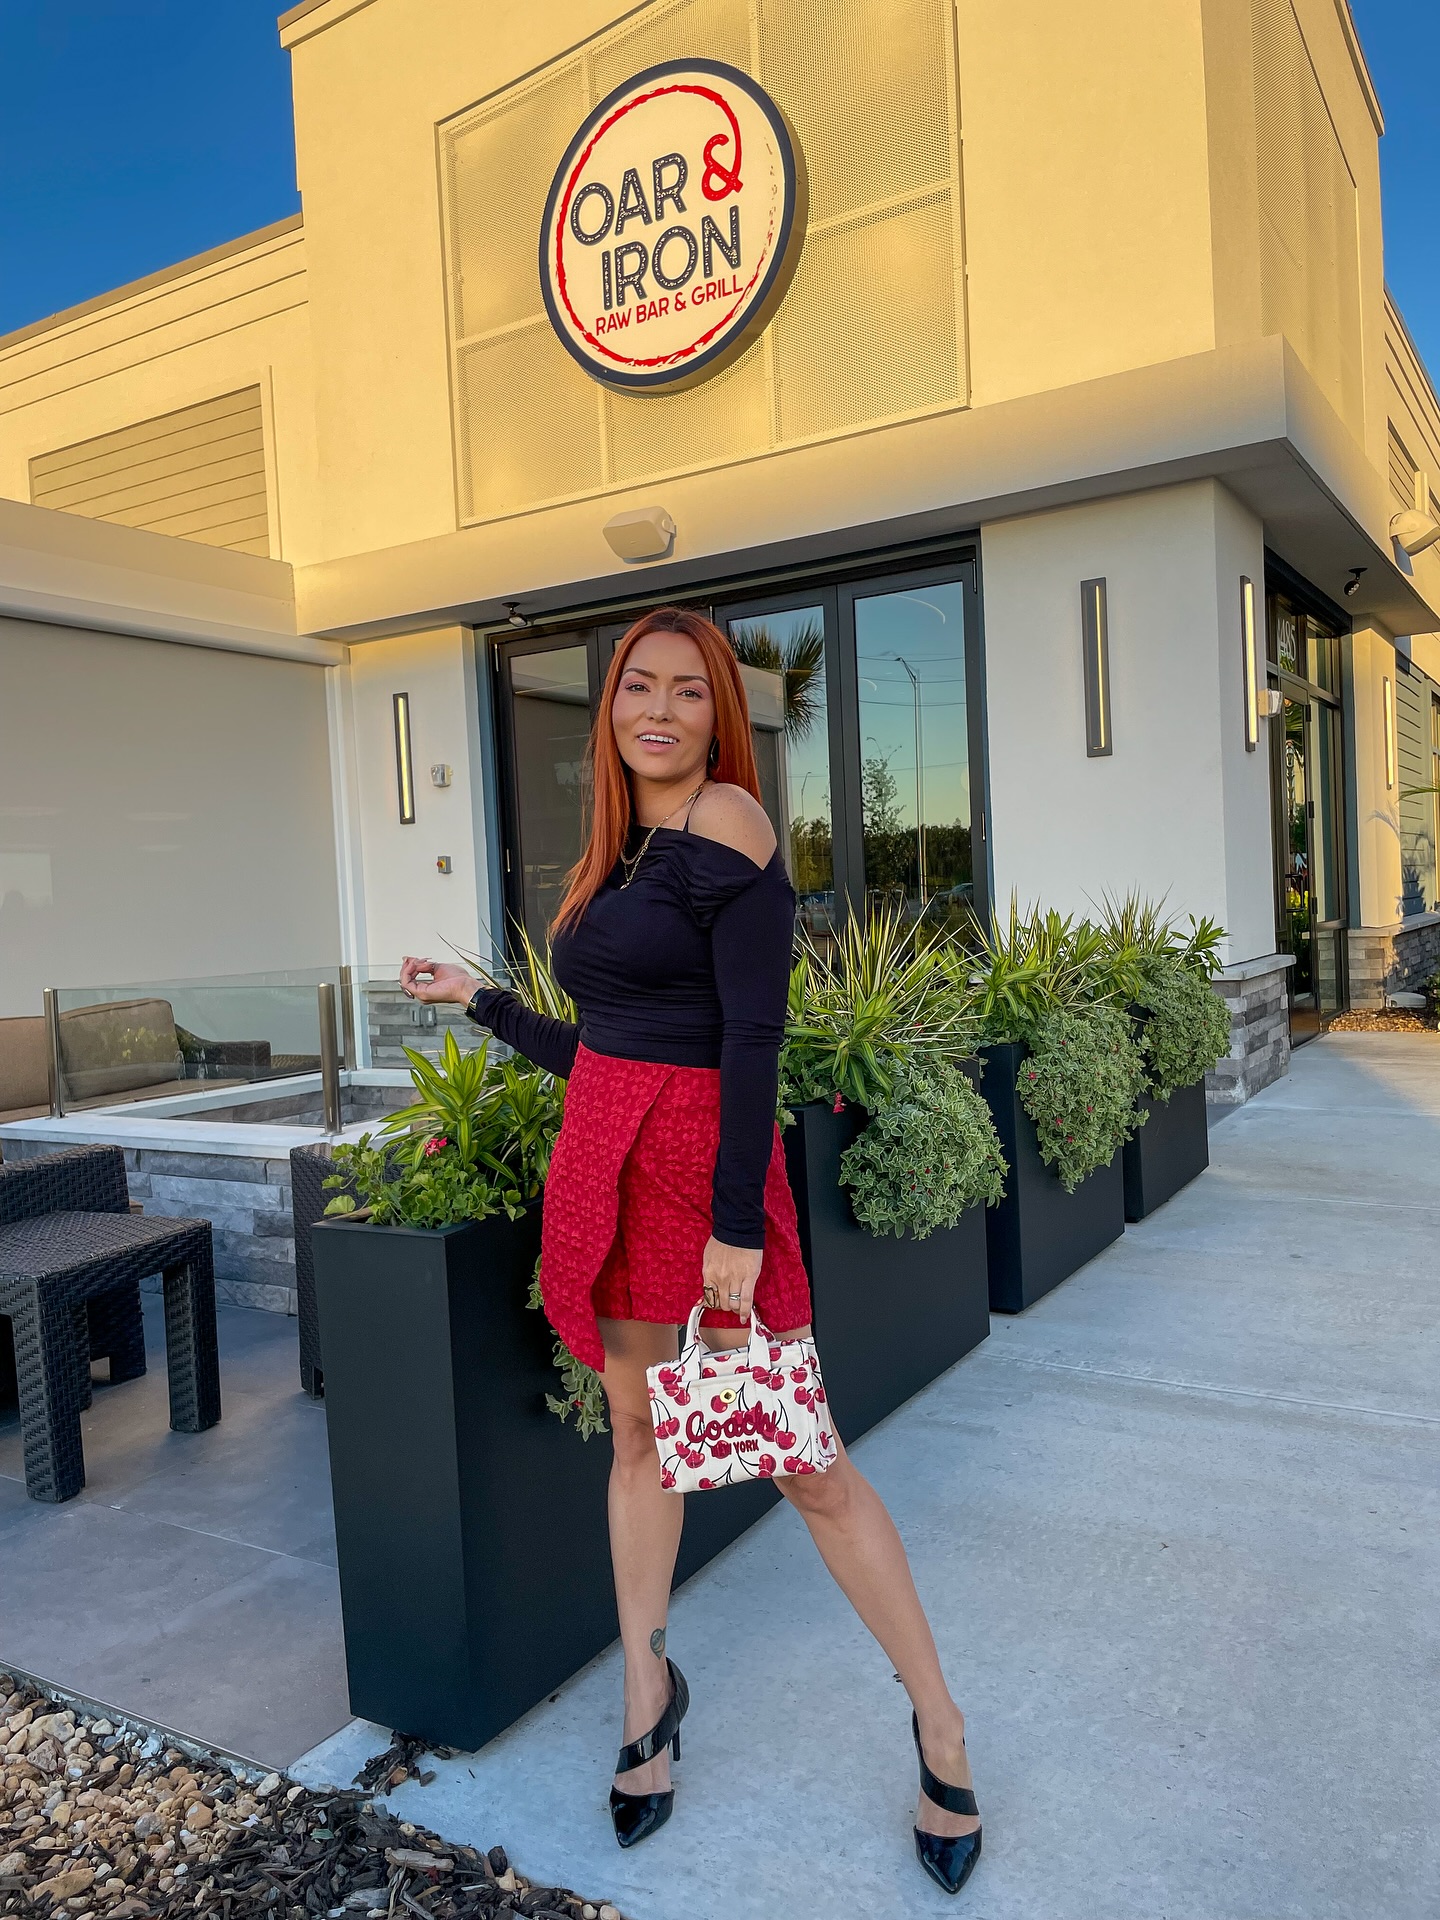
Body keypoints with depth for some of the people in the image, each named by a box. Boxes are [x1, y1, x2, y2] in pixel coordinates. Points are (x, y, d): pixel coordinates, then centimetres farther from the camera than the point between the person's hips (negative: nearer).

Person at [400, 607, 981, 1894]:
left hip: (707, 1170, -7)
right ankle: (649, 1700, 35)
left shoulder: (725, 822, -11)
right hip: (605, 1164, 8)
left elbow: (754, 1038, -16)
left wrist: (738, 1223, -19)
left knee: (804, 1463, 1)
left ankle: (939, 1723, 22)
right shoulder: (619, 858, 12)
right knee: (637, 1437, 16)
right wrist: (479, 1002, 27)